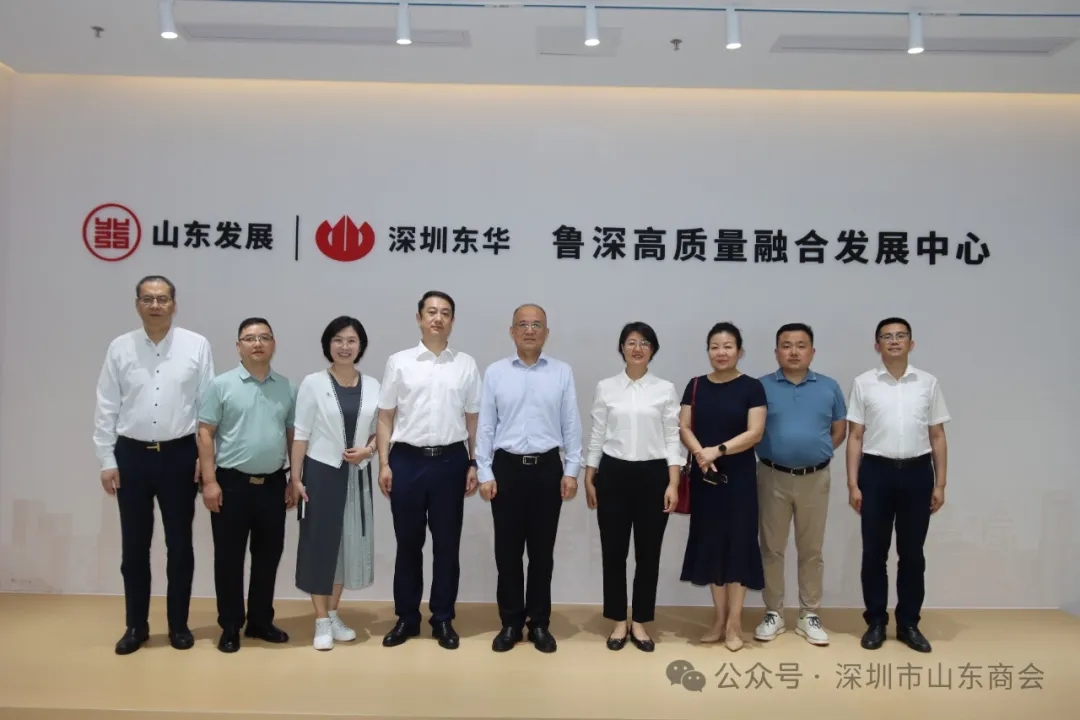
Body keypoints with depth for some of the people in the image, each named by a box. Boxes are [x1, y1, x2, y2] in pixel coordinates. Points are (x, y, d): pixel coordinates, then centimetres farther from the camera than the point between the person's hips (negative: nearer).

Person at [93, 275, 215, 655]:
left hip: (180, 455, -1)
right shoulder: (120, 348, 1)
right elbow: (106, 408, 3)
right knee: (134, 546, 11)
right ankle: (136, 626, 27)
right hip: (131, 455, 1)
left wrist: (206, 456, -5)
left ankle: (179, 624, 25)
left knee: (180, 545, 10)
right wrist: (107, 460, 0)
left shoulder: (197, 346, -3)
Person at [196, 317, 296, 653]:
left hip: (273, 484, 3)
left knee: (268, 555, 11)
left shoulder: (287, 388, 6)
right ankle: (230, 626, 18)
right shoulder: (222, 385, -3)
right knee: (229, 557, 5)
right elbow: (205, 433, -5)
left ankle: (261, 621, 25)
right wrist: (210, 481, -11)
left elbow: (293, 435, 10)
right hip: (232, 482, -3)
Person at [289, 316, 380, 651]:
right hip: (321, 472, -4)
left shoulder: (372, 386, 3)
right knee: (320, 542, 3)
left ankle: (333, 615, 27)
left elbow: (380, 430, 10)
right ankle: (321, 622, 16)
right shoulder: (313, 383, -6)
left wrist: (367, 450, -10)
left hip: (358, 475, 4)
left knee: (350, 541, 11)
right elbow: (301, 434, -6)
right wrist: (295, 478, -9)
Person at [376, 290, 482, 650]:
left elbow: (473, 419, 7)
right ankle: (406, 618, 24)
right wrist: (384, 463, -3)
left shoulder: (466, 365, 5)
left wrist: (474, 465, 2)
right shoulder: (399, 362, 2)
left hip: (450, 461, 1)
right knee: (408, 543, 10)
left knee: (447, 545, 8)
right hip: (407, 460, 0)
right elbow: (385, 417, 3)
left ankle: (443, 619, 22)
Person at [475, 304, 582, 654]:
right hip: (507, 468, 0)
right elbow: (485, 426, 1)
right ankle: (510, 623, 22)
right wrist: (484, 472, -3)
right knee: (507, 550, 7)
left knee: (542, 551, 9)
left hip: (548, 468, 0)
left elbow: (571, 425, 2)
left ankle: (539, 623, 22)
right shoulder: (495, 372, 1)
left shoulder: (562, 373, 2)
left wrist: (572, 470, -2)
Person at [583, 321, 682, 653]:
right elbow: (596, 435, 6)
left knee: (648, 553, 6)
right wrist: (589, 478, 4)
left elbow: (672, 438, 0)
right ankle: (619, 622, 21)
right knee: (613, 551, 5)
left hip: (653, 475, 0)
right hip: (613, 474, 0)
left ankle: (640, 623, 22)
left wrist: (673, 483, -6)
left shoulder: (665, 389, 2)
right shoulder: (605, 387, 4)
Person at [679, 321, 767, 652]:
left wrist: (718, 450, -20)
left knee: (737, 542, 2)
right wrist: (699, 452, -16)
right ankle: (719, 618, 21)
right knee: (710, 542, 8)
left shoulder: (752, 387, -3)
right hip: (704, 476, 3)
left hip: (739, 476, -3)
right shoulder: (696, 386, 7)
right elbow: (684, 428, 2)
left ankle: (734, 621, 13)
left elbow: (755, 433, -11)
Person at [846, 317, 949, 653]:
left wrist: (940, 484, 2)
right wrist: (853, 484, -4)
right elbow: (855, 437, 1)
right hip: (876, 472, -1)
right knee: (874, 552, 6)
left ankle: (909, 624, 22)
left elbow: (937, 436, 7)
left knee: (912, 553, 9)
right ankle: (876, 622, 19)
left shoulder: (928, 383, 5)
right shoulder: (863, 383, 1)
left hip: (917, 472, 1)